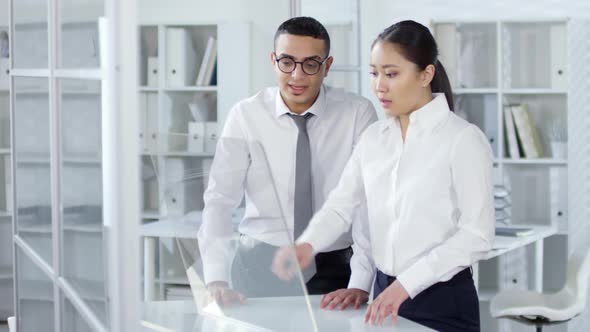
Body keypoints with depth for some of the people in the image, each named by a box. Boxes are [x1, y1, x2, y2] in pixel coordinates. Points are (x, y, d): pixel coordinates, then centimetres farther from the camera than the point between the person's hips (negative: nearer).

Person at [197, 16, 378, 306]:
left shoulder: (357, 114, -5)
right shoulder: (246, 115, -3)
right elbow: (219, 199, -8)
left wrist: (359, 284, -22)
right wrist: (216, 279, -22)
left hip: (333, 271, 0)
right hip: (261, 267, 1)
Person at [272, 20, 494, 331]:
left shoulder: (463, 139, -10)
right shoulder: (373, 138, 7)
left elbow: (477, 234, -14)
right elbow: (341, 204, 2)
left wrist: (407, 284, -20)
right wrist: (307, 244, -18)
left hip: (444, 303, -5)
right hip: (386, 296, 5)